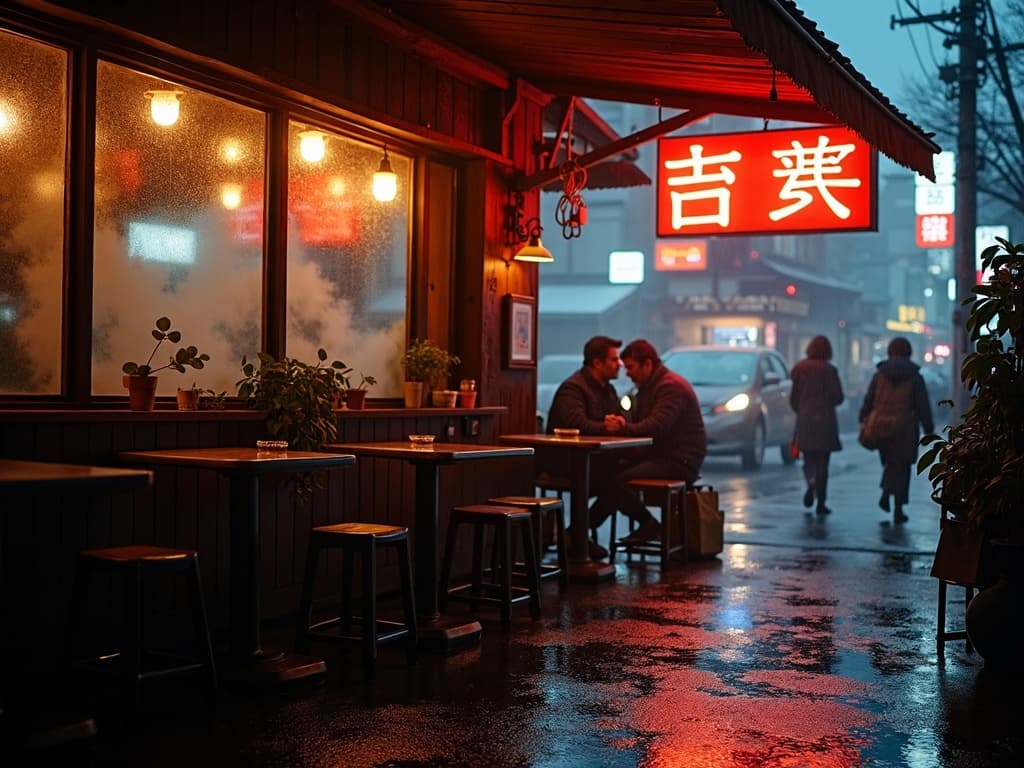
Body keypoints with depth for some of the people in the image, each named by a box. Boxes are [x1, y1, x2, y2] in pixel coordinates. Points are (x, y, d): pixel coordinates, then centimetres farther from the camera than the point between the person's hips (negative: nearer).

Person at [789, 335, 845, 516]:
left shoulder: (799, 369, -1)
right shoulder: (829, 370, -8)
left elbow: (794, 398, 3)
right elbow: (838, 397, -7)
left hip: (804, 420, 2)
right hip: (825, 419, -2)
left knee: (809, 459, 11)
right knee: (822, 462, 5)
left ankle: (811, 483, -20)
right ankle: (821, 503, 4)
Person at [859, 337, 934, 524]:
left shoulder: (880, 374, 3)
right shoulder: (914, 377, 0)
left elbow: (868, 401, 0)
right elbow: (923, 406, -1)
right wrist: (929, 428, 6)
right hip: (906, 429, -2)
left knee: (890, 462, 21)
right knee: (903, 468, 7)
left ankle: (886, 493, -1)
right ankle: (898, 509, 4)